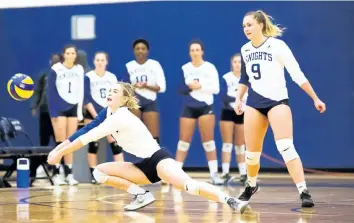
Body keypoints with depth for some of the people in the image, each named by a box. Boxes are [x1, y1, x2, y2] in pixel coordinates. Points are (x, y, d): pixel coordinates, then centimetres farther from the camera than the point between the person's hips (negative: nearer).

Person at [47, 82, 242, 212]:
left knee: (188, 186, -34)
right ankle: (141, 195, -6)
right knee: (99, 172, 0)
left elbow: (87, 138, -18)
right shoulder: (108, 112, 8)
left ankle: (230, 200, -39)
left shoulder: (120, 117, -19)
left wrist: (60, 153, -12)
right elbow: (85, 131, 16)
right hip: (145, 167, 9)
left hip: (158, 159, -9)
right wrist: (60, 147, 12)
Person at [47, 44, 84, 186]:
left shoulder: (79, 69, 6)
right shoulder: (56, 69, -7)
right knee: (61, 142, -8)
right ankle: (56, 174, -3)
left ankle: (69, 174, 7)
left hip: (73, 108, 4)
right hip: (59, 108, -4)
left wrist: (80, 112, 6)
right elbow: (51, 91, -8)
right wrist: (53, 112, -14)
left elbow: (81, 91, 10)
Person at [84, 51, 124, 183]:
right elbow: (86, 99, -8)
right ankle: (94, 175, 4)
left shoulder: (112, 77, 7)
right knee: (93, 144, -2)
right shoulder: (88, 77, -4)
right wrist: (96, 116, -15)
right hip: (93, 114, -3)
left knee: (116, 143, -6)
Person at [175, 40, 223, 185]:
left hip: (206, 107, -1)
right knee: (183, 142, 2)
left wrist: (201, 86, -21)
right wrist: (189, 87, -20)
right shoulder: (184, 68, 4)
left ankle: (214, 174, 2)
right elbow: (179, 89, 0)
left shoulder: (210, 67, -1)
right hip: (188, 108, 1)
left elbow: (216, 88, -7)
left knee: (208, 142, -1)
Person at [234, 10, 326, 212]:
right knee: (251, 152, 8)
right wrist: (239, 99, 19)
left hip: (277, 101, -5)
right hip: (254, 103, 5)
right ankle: (251, 186, 35)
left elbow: (297, 74, -9)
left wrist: (315, 98, -9)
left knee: (286, 147, -21)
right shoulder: (245, 50, 7)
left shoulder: (277, 45, -10)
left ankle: (304, 192, -21)